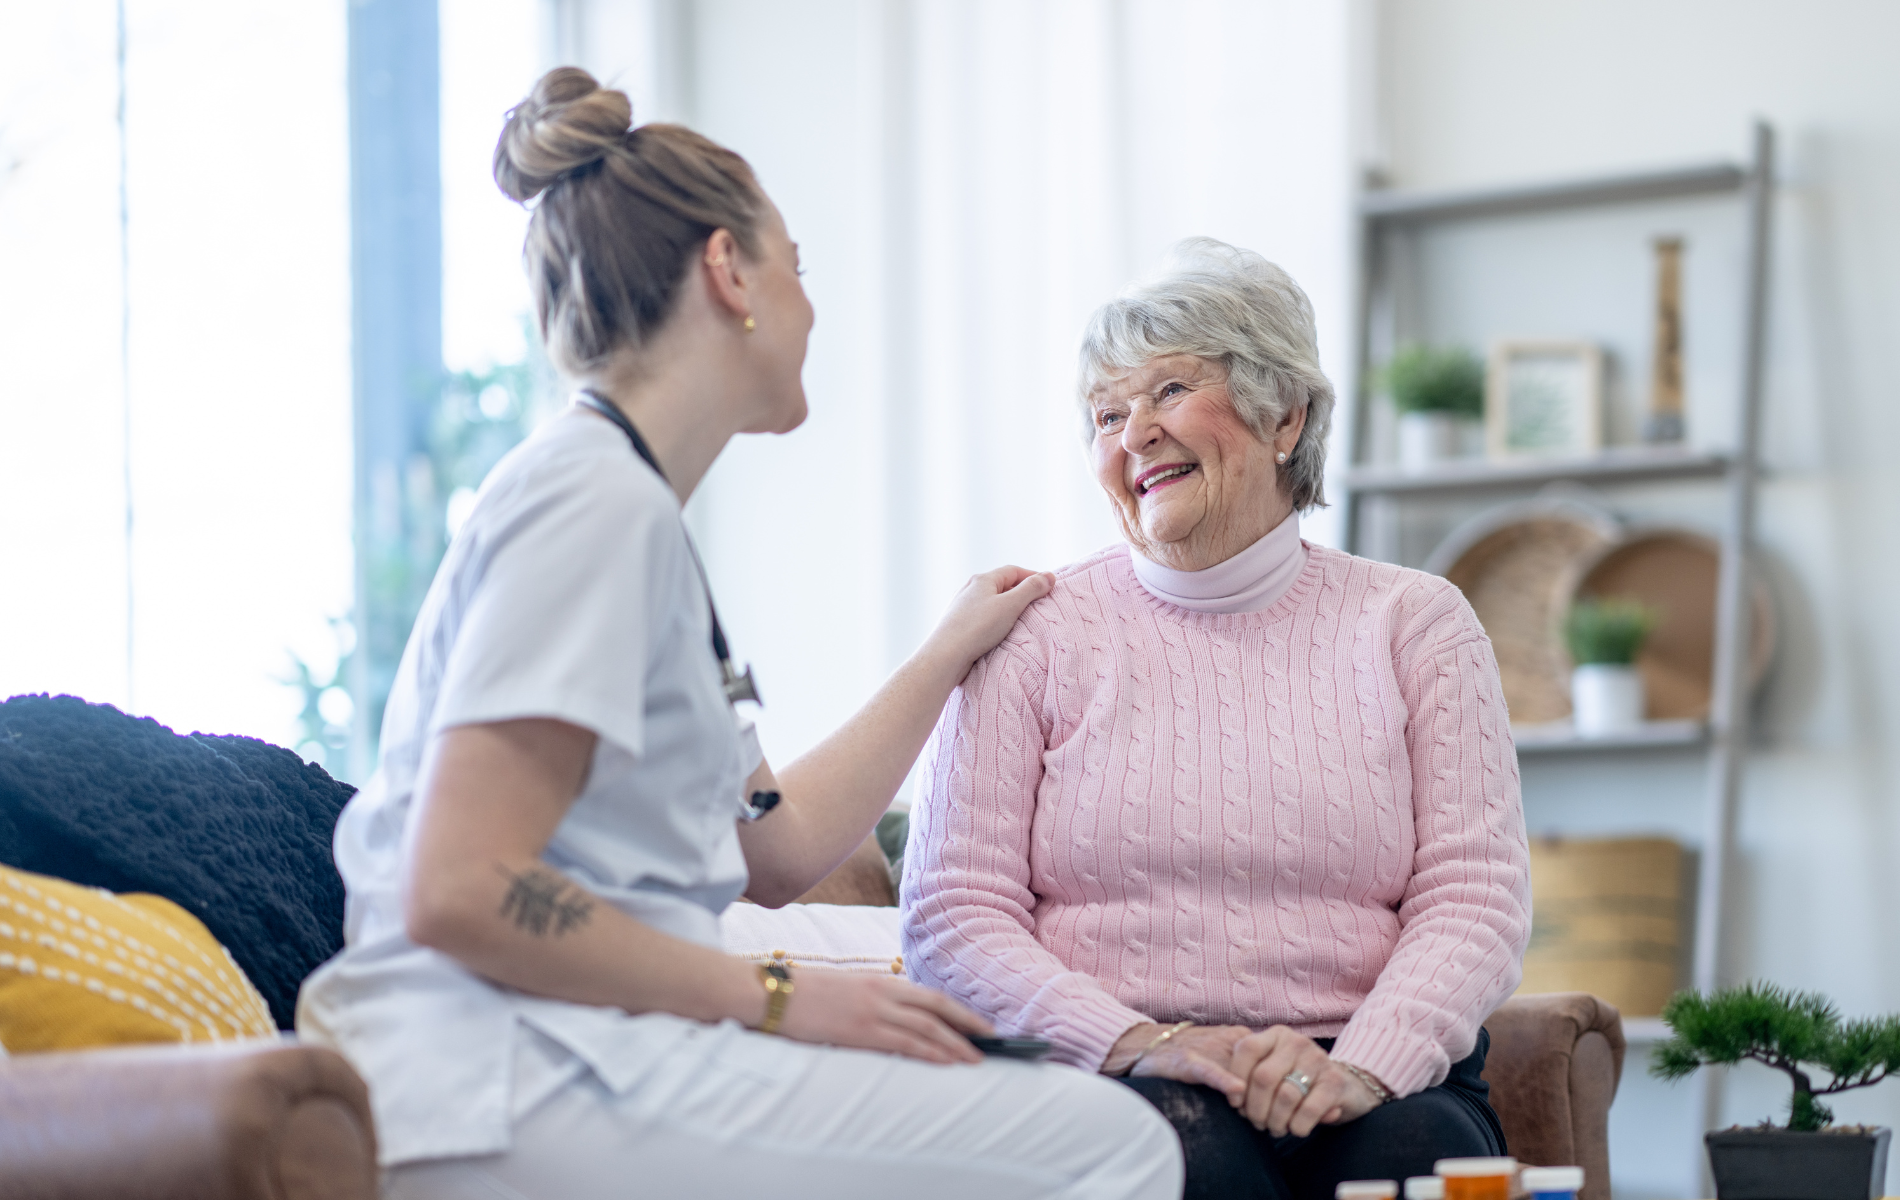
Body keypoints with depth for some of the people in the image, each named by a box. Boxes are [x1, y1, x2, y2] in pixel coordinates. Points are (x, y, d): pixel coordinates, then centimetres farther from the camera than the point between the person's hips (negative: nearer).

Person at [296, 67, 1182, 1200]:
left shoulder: (635, 510, 21)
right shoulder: (594, 499, -11)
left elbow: (776, 848, 22)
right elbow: (460, 893, -20)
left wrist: (953, 653, 34)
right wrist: (776, 999, -15)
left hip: (572, 1055, 10)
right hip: (506, 1096, -10)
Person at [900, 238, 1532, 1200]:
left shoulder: (1411, 623, 12)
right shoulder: (1036, 633, 9)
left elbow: (1474, 900, 3)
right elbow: (952, 914, 1)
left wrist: (1361, 1067, -16)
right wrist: (1138, 1042, -15)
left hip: (1376, 1075, 2)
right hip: (1109, 1079, -2)